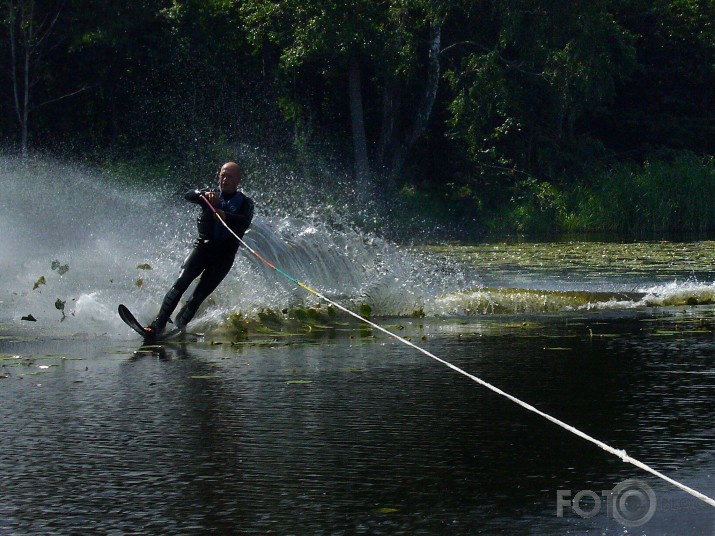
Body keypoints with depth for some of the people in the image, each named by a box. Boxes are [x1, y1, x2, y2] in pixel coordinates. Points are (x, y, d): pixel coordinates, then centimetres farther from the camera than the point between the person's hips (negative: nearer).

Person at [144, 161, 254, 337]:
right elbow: (188, 195, -9)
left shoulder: (244, 203, 4)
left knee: (198, 297, -11)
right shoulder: (211, 195, 9)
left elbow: (245, 222, -17)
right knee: (181, 283, -17)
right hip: (202, 247, 1)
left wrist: (225, 216, -37)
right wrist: (204, 195, -31)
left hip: (224, 255, -1)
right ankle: (158, 324, -19)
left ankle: (177, 327, -5)